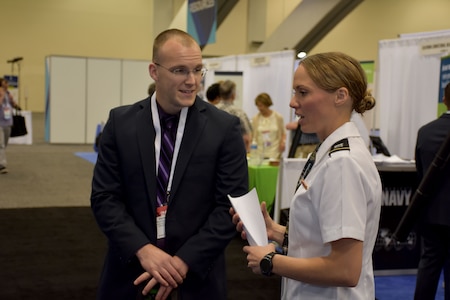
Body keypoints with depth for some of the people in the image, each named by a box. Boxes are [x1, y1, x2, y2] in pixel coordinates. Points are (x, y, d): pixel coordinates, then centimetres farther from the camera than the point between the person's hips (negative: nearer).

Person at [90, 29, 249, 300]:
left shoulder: (225, 128, -6)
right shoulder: (121, 123, -2)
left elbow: (231, 206, -8)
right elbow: (105, 198, -3)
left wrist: (184, 262, -15)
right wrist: (143, 250, -16)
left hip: (196, 276, -1)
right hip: (130, 272, 1)